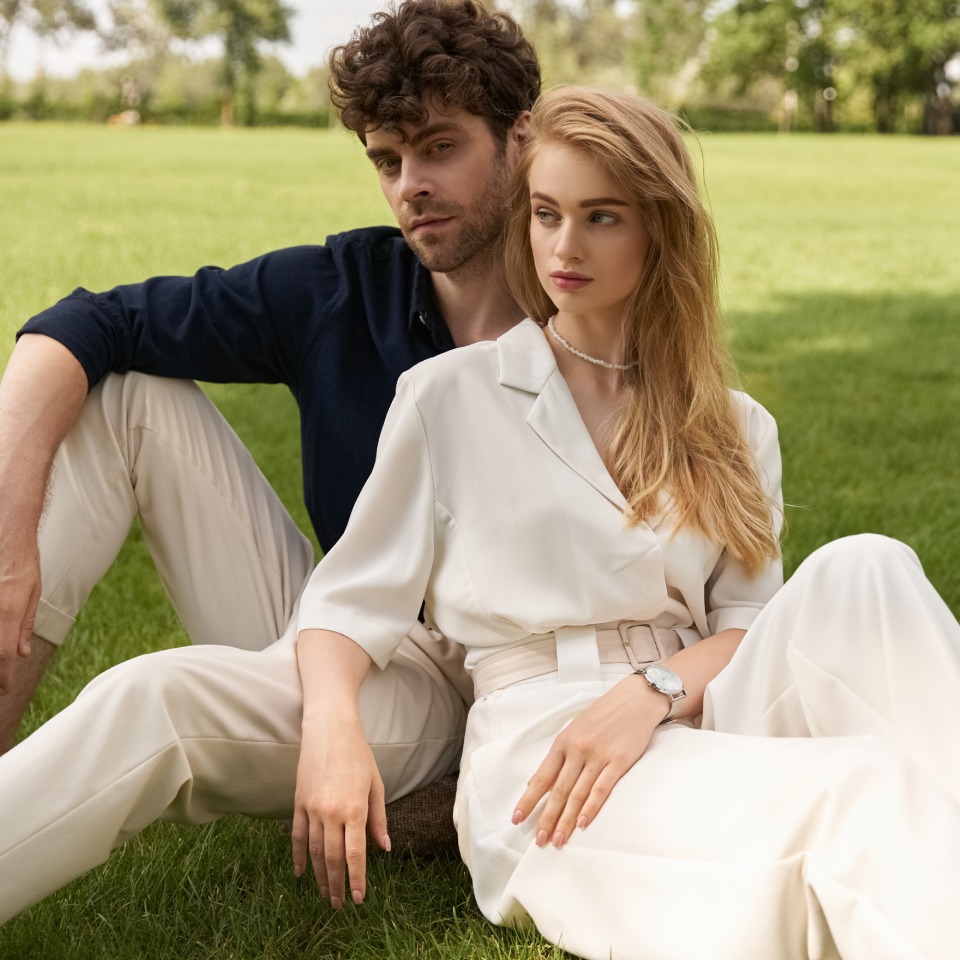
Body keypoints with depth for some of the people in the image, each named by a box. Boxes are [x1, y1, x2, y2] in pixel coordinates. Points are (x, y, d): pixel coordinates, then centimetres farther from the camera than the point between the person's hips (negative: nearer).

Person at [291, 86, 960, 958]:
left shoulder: (735, 431, 18)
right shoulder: (449, 396, 10)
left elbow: (752, 622, 9)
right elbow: (351, 599, 5)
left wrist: (652, 690, -13)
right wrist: (333, 726, -17)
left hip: (696, 724, 4)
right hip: (537, 738, -4)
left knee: (864, 571, -28)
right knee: (865, 792, -33)